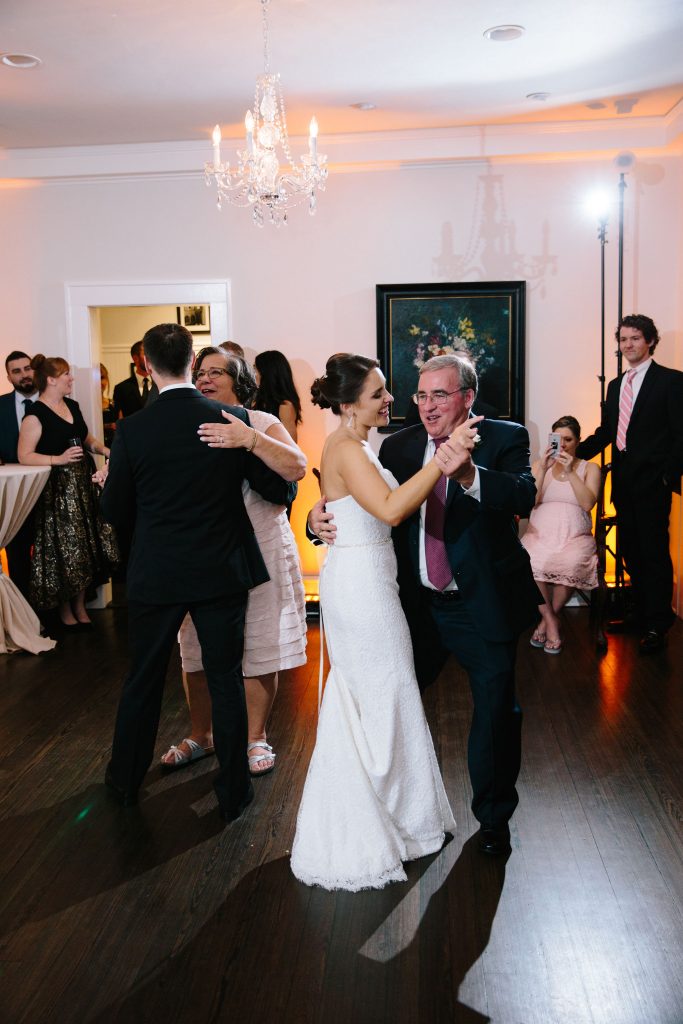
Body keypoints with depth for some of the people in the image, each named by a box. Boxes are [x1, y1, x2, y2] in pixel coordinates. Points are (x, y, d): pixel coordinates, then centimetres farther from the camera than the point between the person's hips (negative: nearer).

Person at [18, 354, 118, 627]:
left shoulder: (72, 405, 12)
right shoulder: (36, 415, -11)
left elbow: (87, 439, 22)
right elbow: (24, 456, -14)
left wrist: (103, 449, 3)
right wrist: (59, 459, -22)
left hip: (82, 485, 7)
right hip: (56, 489, -7)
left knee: (86, 546, 9)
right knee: (62, 550, -1)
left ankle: (80, 606, 22)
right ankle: (65, 610, 15)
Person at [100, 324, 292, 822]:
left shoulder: (133, 430, -11)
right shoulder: (234, 420, -10)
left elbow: (115, 510, -3)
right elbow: (278, 489, -3)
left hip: (155, 575, 0)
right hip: (221, 573, 0)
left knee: (143, 680, 17)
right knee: (226, 681, 11)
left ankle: (125, 780, 35)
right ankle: (233, 791, 22)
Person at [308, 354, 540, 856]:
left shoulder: (505, 438, -10)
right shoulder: (398, 446, 1)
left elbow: (525, 496, -28)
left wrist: (468, 474, -46)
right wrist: (322, 510, -22)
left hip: (483, 605, -3)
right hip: (418, 606, 4)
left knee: (496, 710, 8)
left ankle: (493, 817, 33)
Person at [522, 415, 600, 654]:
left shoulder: (589, 468, 15)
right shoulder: (539, 465, 18)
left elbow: (588, 503, -3)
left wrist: (570, 472, -9)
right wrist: (543, 470, -5)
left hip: (575, 536, -1)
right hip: (540, 533, 1)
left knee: (570, 565, -37)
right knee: (530, 563, -36)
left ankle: (547, 619, -11)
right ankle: (551, 621, -15)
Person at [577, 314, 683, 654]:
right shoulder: (615, 385, 16)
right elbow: (605, 432, 15)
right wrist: (573, 453, 2)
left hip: (652, 482, -6)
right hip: (623, 481, 6)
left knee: (654, 552, -3)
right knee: (631, 552, 12)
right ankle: (641, 614, 24)